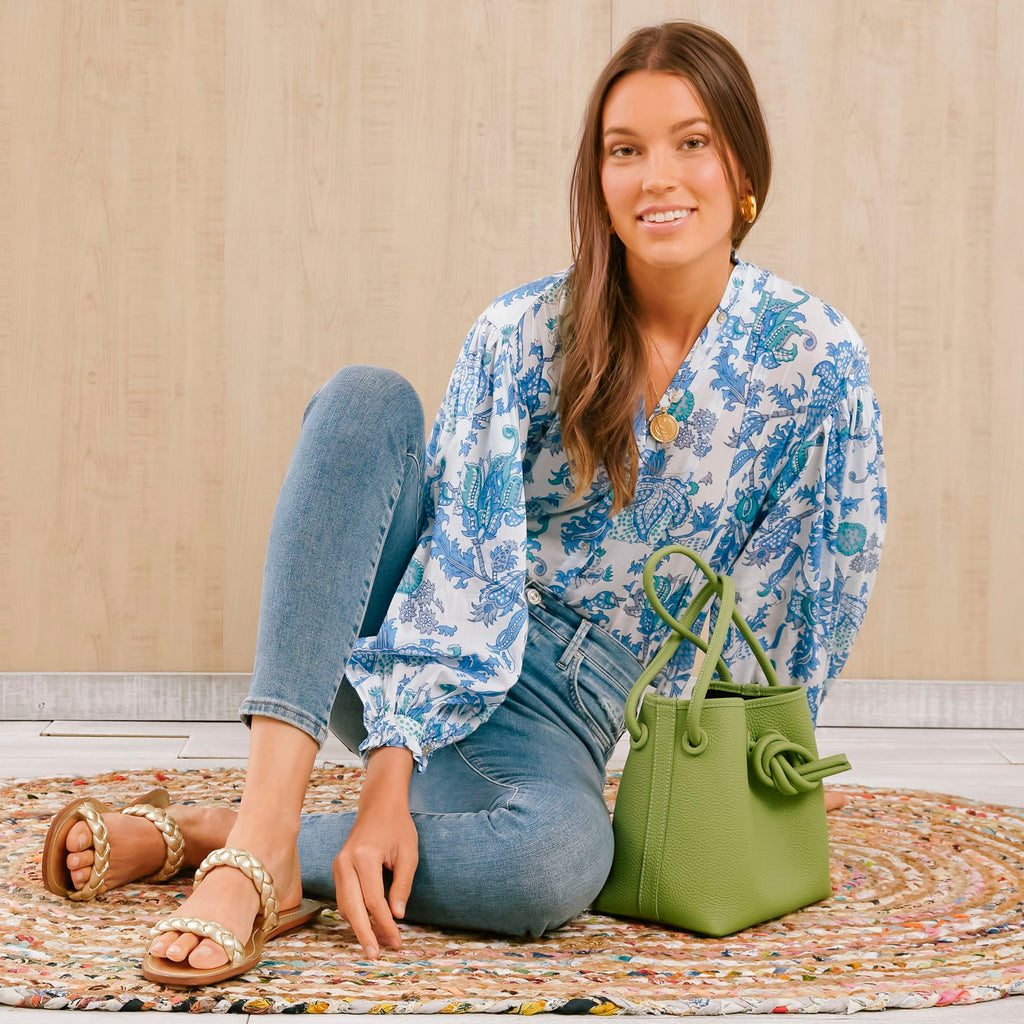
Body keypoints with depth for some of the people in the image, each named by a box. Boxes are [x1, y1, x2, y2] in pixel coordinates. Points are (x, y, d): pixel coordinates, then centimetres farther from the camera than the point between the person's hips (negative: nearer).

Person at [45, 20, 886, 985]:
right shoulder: (522, 335, -8)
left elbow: (810, 591, 1)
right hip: (394, 659, 1)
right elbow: (460, 569, -15)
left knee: (561, 856, -38)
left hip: (556, 714, 0)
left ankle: (200, 837, -19)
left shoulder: (816, 359, -7)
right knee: (365, 398, -28)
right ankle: (265, 827, -35)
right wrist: (389, 780, -25)